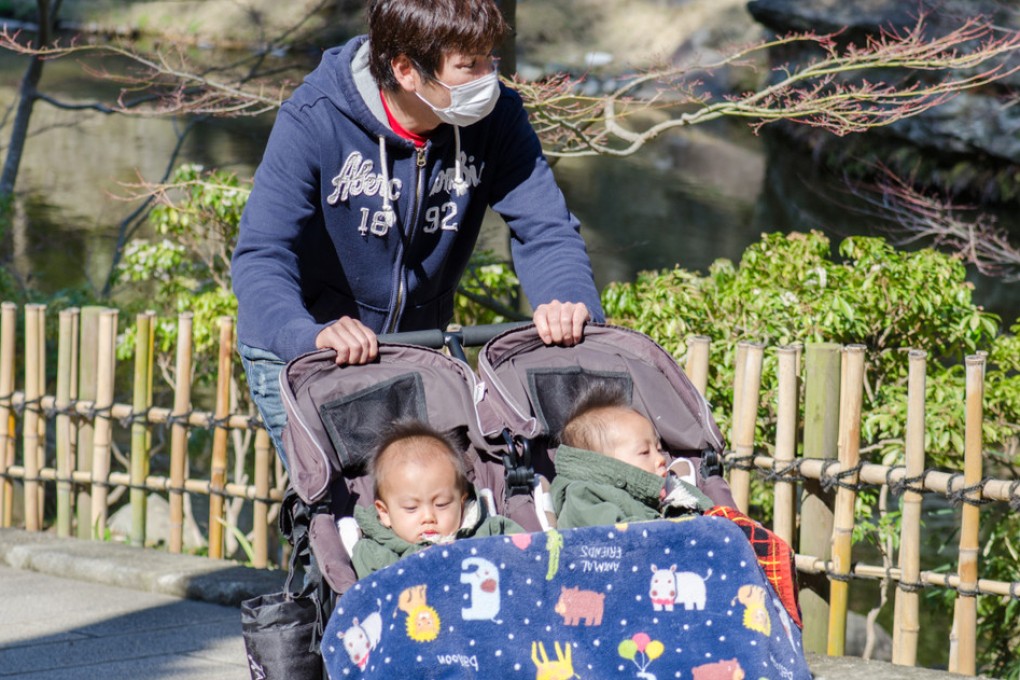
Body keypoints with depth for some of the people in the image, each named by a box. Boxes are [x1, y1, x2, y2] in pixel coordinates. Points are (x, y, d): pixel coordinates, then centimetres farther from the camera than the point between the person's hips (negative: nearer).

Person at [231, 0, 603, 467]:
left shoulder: (495, 117, -15)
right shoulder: (311, 124, -26)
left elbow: (544, 228, -17)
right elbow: (261, 258, -33)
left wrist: (571, 302, -41)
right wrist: (312, 335, -54)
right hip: (295, 350, -4)